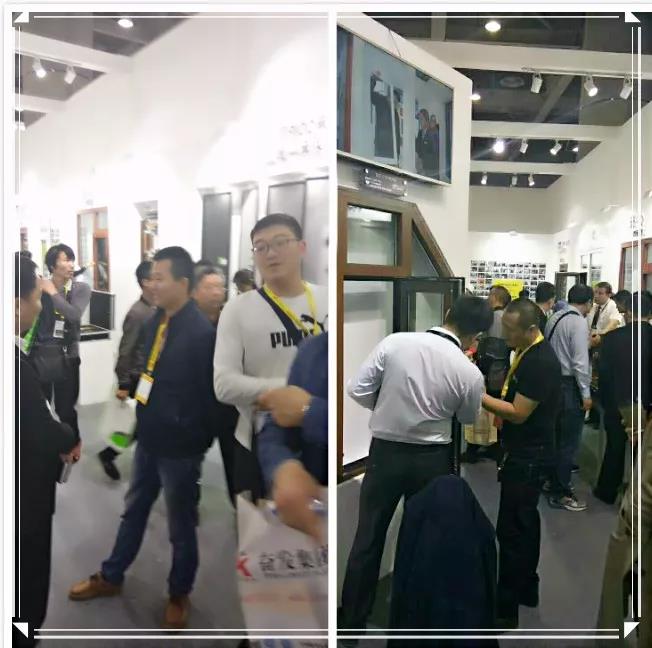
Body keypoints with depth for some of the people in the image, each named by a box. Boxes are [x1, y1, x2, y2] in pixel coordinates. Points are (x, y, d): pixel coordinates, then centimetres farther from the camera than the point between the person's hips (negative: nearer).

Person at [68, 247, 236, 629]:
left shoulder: (202, 332, -24)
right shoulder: (156, 321, 1)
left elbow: (212, 398, -19)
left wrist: (200, 442, -12)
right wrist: (132, 388, 5)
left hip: (180, 448, -7)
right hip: (149, 440, 7)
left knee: (181, 526, 14)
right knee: (134, 511, 25)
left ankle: (179, 594, 37)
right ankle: (110, 578, 47)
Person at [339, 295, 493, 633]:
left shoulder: (395, 342, -14)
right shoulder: (471, 373, -12)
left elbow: (357, 391, -10)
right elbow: (468, 418, 6)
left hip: (385, 452, 0)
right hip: (432, 460, 0)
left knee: (368, 538, 15)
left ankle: (351, 621, 28)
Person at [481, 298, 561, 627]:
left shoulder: (541, 362, -23)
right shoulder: (528, 352, 7)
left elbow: (518, 413, -22)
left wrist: (477, 395, -19)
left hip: (529, 458, -10)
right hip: (526, 453, 10)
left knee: (511, 530, -3)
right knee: (525, 524, 20)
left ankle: (506, 610, 9)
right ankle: (527, 589, 35)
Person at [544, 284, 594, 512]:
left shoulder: (554, 318, 8)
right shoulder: (579, 322, -15)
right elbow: (579, 361, -19)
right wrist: (586, 394, -13)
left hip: (554, 381, 8)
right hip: (570, 385, -8)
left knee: (556, 436, 18)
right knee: (568, 441, 0)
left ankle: (555, 481, 32)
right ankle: (560, 494, 8)